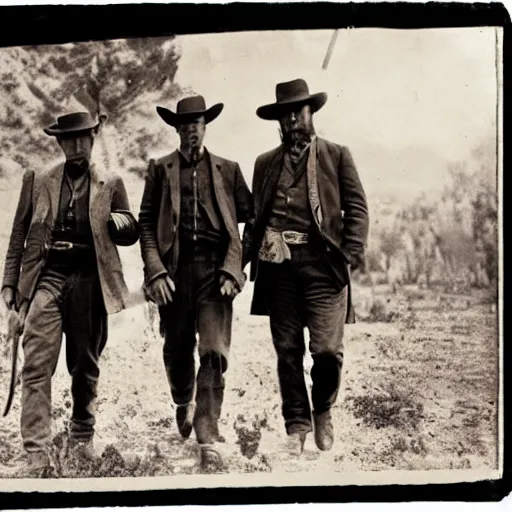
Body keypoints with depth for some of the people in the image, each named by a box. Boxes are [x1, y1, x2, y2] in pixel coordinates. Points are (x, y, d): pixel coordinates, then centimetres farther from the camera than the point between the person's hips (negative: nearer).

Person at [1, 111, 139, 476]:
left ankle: (83, 437, 29)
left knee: (86, 365, 11)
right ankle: (38, 454, -10)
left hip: (91, 281, 1)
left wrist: (117, 221, -10)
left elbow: (132, 233, 12)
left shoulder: (110, 184, 9)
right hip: (47, 277, -1)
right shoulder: (37, 181, 10)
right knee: (37, 365, -10)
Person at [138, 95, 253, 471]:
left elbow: (250, 217, 9)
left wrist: (233, 268, -2)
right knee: (177, 349, 12)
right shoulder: (160, 169, 10)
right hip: (175, 267, 1)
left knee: (214, 353, -10)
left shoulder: (228, 170, 11)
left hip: (215, 268, -1)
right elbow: (146, 223, 5)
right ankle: (183, 404, 43)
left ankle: (209, 441, -9)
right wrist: (156, 270, -7)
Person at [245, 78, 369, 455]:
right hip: (278, 264, 3)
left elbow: (357, 208, 5)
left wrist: (352, 254, -7)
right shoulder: (266, 163, 18)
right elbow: (256, 215, 18)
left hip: (322, 262, -2)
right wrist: (252, 256, 5)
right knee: (287, 350, 4)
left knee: (327, 349, -9)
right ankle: (297, 424, 17)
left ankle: (323, 412, 18)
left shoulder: (337, 155, 10)